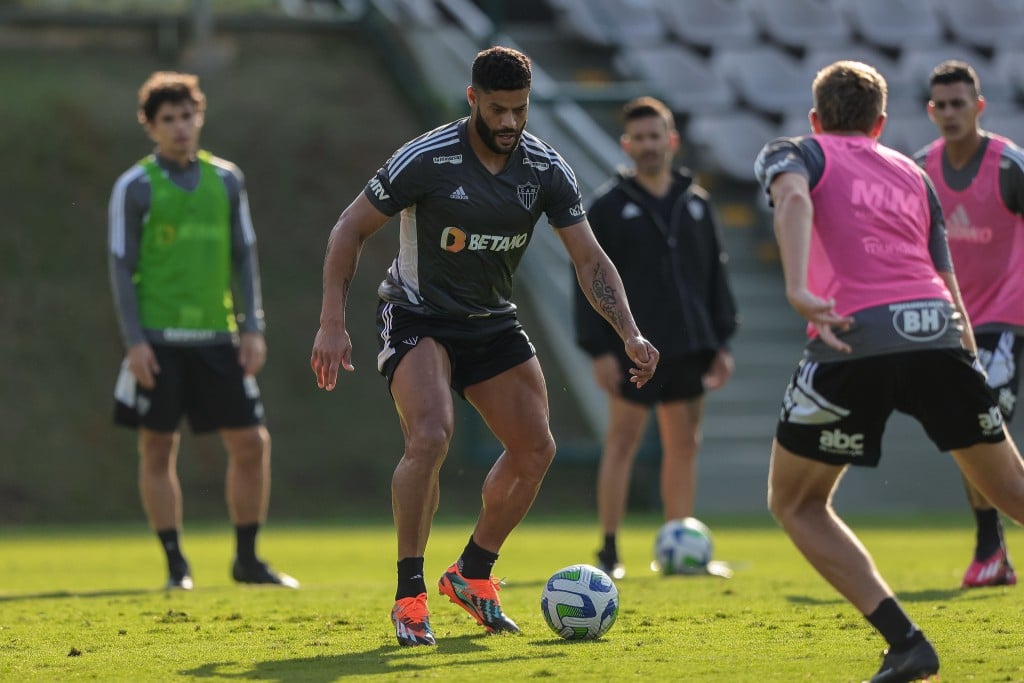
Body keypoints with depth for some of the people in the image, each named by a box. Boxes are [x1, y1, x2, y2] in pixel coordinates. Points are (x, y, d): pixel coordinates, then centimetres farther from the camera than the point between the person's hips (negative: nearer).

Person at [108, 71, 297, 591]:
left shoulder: (226, 179, 10)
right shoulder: (136, 187, 0)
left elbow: (244, 256, 13)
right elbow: (122, 266, -2)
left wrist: (252, 328, 5)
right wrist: (134, 340, -9)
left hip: (217, 337, 3)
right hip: (159, 341, -3)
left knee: (252, 443, -1)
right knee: (158, 449, -1)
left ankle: (247, 558, 12)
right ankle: (176, 564, 8)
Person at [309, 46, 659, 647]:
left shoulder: (545, 168, -9)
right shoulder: (427, 159, -21)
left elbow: (590, 260, -6)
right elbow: (351, 229, -13)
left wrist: (630, 334, -20)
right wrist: (334, 323, -20)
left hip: (493, 322, 6)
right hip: (418, 319, -5)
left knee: (536, 450, 3)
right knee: (432, 436, -27)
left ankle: (473, 575, 24)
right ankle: (410, 597, -17)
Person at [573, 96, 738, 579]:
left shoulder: (695, 202, 11)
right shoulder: (609, 206, -2)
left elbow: (714, 274, 15)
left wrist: (721, 341, 10)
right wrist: (599, 349, -11)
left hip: (688, 348, 5)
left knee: (684, 446, 7)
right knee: (622, 441, -4)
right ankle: (609, 551, 1)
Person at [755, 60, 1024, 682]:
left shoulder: (793, 152, 19)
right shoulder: (913, 175, 30)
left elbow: (793, 196, -7)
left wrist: (798, 289, -19)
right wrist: (970, 363, 30)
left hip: (857, 335, -3)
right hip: (938, 329, 4)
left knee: (795, 503, 13)